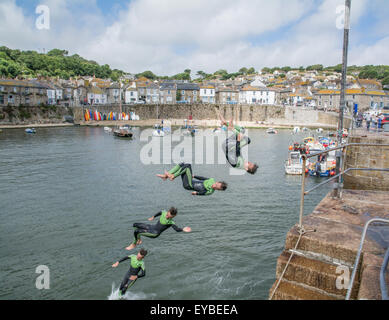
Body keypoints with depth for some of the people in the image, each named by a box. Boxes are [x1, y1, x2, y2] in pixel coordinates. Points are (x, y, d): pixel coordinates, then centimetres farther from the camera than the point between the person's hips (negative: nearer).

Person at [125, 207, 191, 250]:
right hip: (153, 227, 8)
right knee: (135, 225, 16)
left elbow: (177, 229, -31)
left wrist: (183, 229, -50)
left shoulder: (171, 222, -22)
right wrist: (153, 217, 32)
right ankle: (139, 240, 31)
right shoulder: (164, 212, -5)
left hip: (155, 233, -8)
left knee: (136, 232, -21)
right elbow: (160, 212, 18)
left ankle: (134, 244, 9)